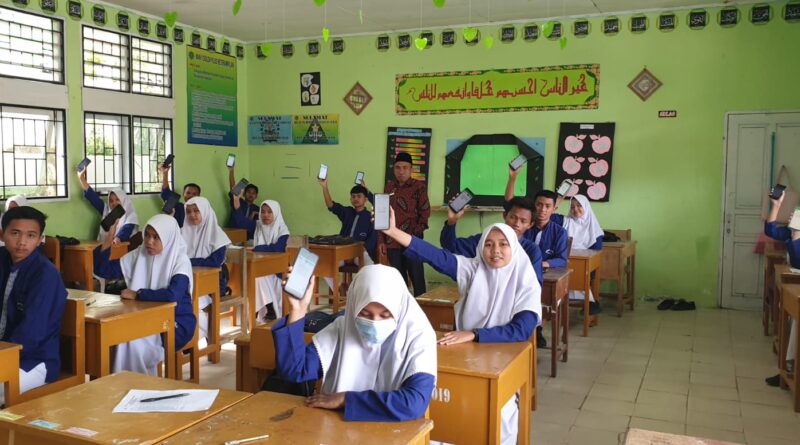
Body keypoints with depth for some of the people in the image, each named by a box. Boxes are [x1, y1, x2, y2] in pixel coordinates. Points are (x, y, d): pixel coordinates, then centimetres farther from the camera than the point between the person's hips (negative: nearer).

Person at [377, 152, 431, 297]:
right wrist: (381, 240, 8)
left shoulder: (419, 187, -3)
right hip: (392, 242, 4)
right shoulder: (389, 187, 10)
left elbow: (425, 213, -4)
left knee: (416, 277, -1)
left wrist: (415, 234, -9)